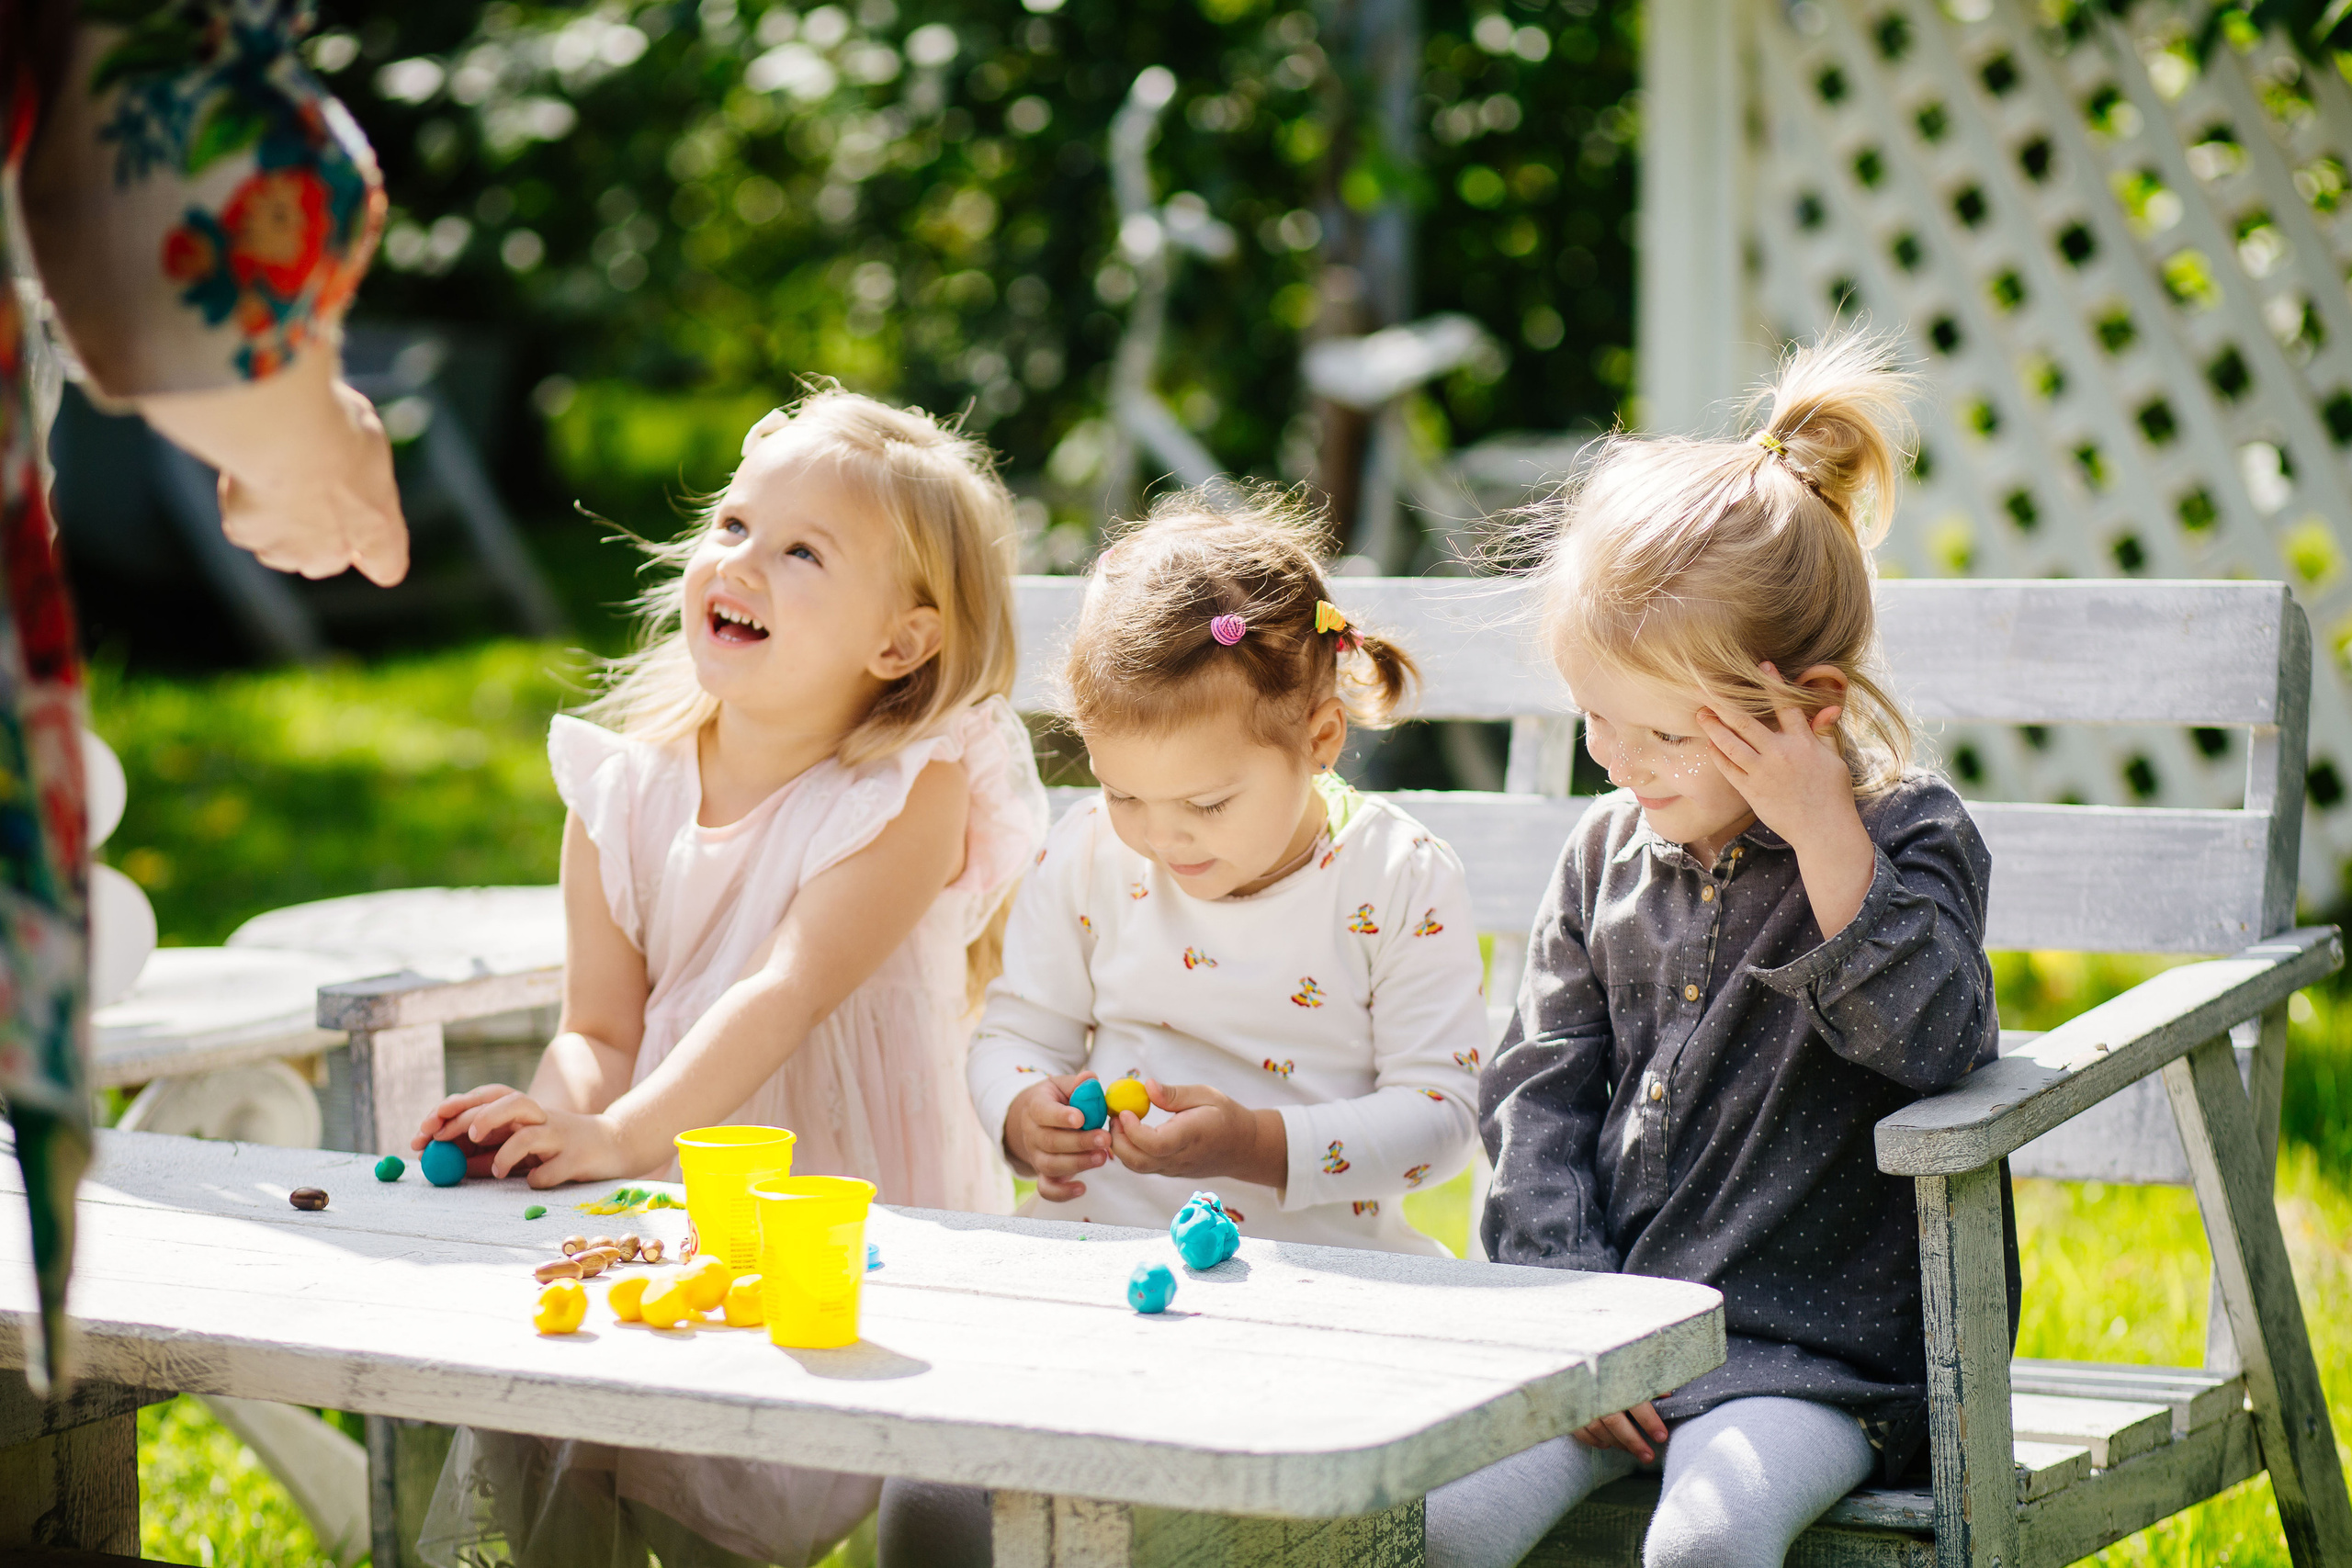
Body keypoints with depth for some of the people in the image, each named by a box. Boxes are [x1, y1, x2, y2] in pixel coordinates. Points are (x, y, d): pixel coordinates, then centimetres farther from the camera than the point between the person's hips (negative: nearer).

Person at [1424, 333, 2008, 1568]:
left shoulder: (1908, 835, -2)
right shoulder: (1608, 850, 10)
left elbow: (1930, 1038, -18)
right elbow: (1539, 1092, 10)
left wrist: (1822, 831, -21)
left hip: (1814, 1357, -4)